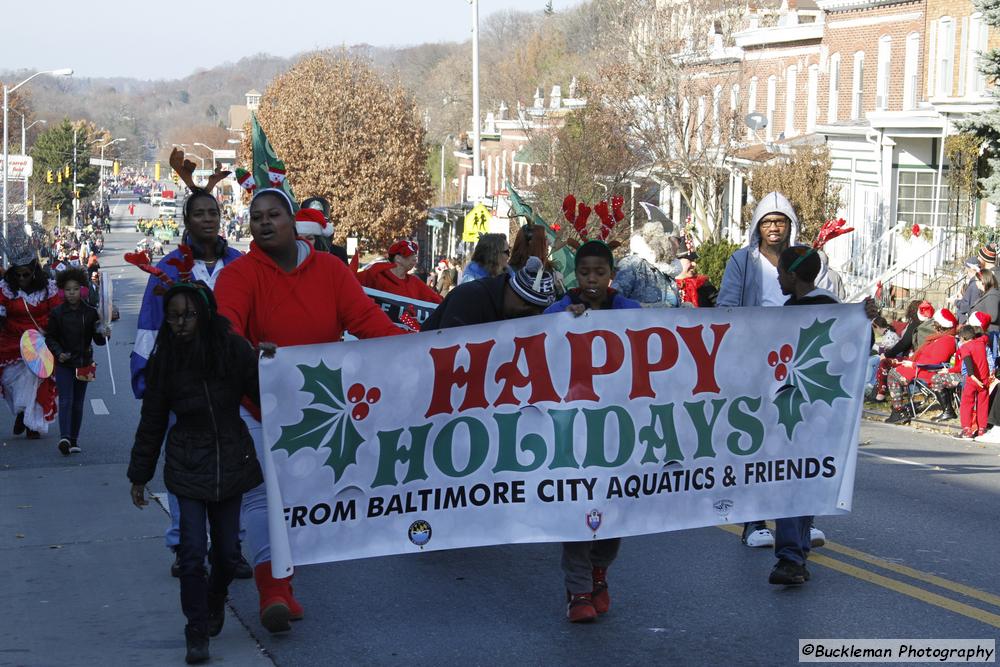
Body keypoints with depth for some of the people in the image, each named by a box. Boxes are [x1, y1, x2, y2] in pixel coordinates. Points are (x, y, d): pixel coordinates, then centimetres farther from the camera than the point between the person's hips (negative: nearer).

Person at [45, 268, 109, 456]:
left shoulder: (90, 312, 0)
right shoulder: (57, 313, -4)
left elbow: (97, 340, 3)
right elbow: (50, 337, 3)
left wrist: (104, 335, -19)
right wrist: (58, 353, -13)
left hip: (83, 363, 2)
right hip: (64, 364, -2)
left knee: (78, 403, 8)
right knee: (66, 400, -13)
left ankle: (74, 439, 15)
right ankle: (65, 437, -24)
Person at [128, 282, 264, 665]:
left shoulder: (234, 350, -7)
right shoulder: (164, 359, -3)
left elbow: (265, 399, -2)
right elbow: (152, 421, 4)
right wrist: (139, 476, 7)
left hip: (231, 462, 0)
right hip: (187, 466, 0)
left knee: (227, 548, 9)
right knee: (193, 550, -7)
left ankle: (215, 601, 40)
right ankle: (197, 632, 5)